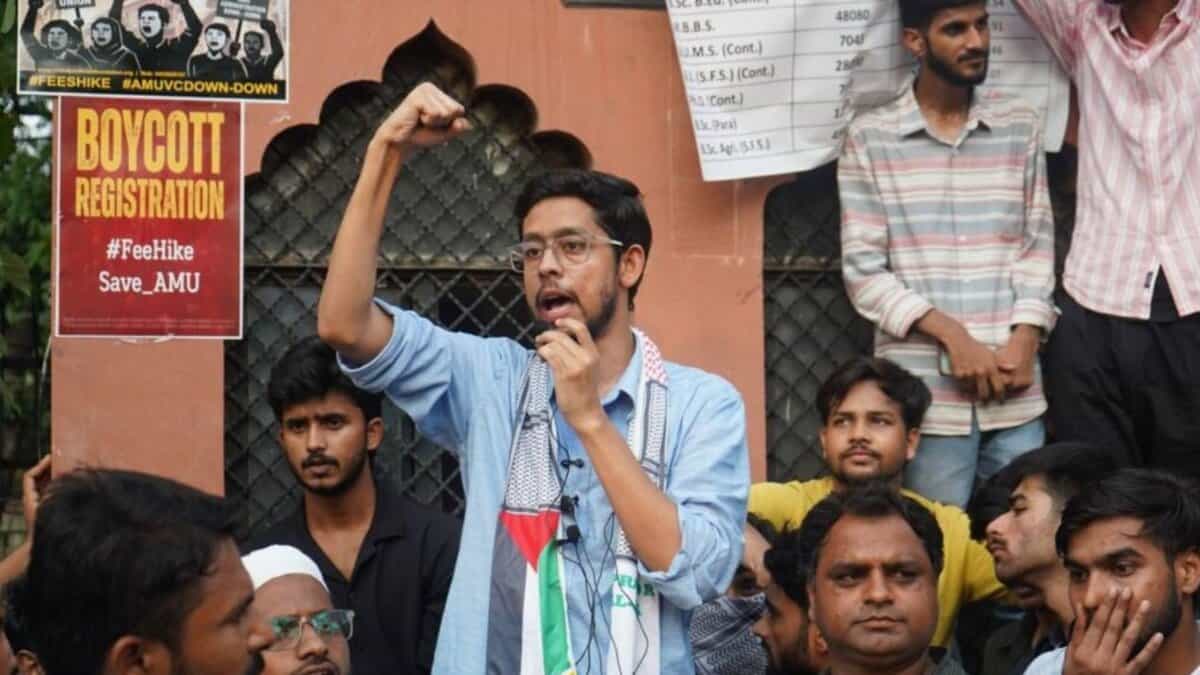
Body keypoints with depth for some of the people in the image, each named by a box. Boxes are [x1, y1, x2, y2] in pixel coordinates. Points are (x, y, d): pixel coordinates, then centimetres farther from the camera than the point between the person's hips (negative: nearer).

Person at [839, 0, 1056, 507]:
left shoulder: (1020, 127, 10)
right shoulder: (871, 137, 0)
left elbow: (1038, 244, 10)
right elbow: (862, 270, -3)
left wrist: (1026, 336, -6)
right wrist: (952, 336, -12)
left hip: (1015, 392, 3)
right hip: (923, 391, -2)